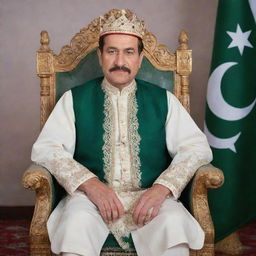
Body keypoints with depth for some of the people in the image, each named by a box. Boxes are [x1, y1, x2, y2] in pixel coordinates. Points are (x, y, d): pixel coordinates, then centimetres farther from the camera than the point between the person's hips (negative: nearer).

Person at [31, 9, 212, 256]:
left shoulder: (163, 100, 13)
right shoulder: (75, 99, 11)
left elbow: (197, 147, 4)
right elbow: (45, 148, 0)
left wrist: (162, 188, -14)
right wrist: (90, 184, -17)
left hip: (150, 198, 1)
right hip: (91, 196, 0)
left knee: (174, 222, -32)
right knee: (76, 221, -34)